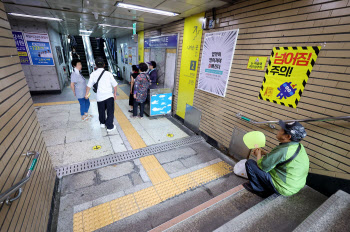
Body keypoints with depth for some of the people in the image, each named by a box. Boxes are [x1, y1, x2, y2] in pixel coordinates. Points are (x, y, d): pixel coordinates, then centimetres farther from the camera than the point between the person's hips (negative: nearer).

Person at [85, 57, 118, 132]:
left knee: (101, 111, 21)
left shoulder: (93, 74, -1)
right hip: (109, 96, -3)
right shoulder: (108, 73, -7)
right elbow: (115, 85, -4)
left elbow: (89, 85, 6)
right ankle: (109, 126, 13)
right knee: (110, 111, 8)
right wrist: (115, 93, 11)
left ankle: (102, 123, 40)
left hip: (100, 97, 3)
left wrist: (86, 94, 22)